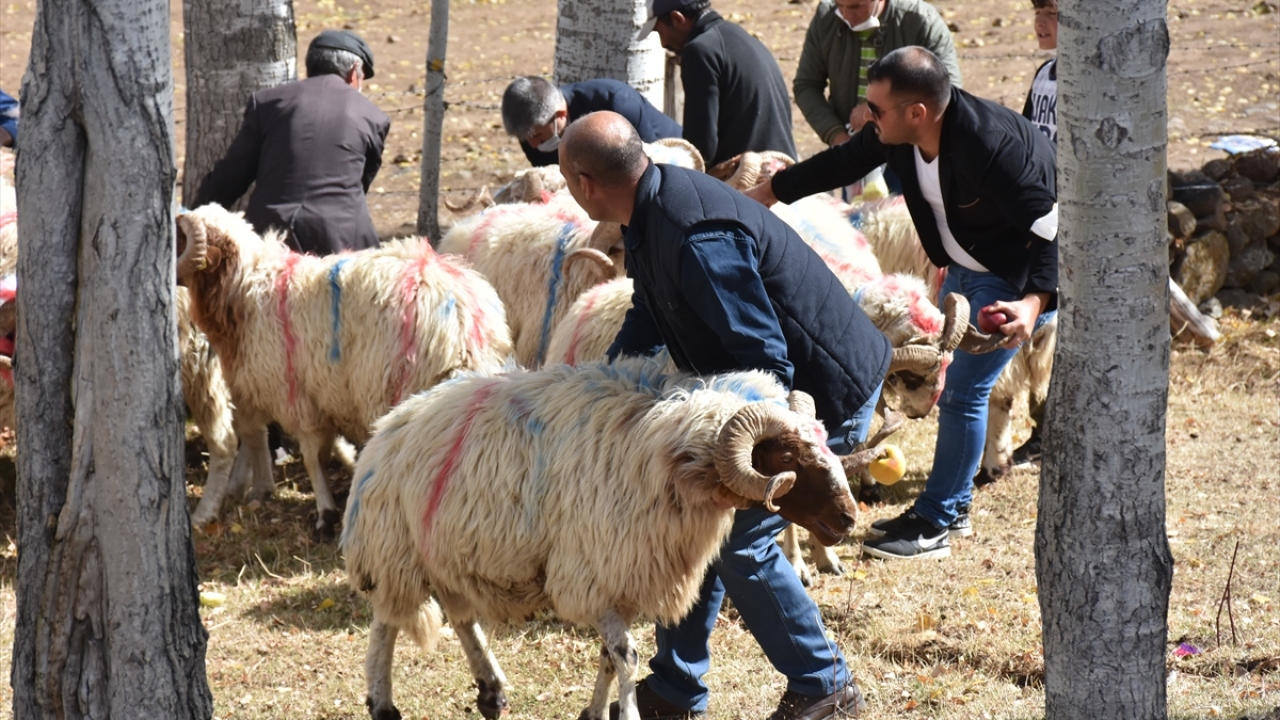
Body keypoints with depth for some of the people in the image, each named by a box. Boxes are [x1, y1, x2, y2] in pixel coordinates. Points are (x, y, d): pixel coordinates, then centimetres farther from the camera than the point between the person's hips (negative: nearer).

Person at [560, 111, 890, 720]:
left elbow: (767, 366, -29)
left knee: (738, 537, -3)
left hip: (830, 396, -10)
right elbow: (647, 316, 18)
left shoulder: (698, 240, -31)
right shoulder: (659, 203, 0)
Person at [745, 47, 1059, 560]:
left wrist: (1034, 301, -45)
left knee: (964, 388, -8)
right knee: (950, 382, 14)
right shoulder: (898, 134, -14)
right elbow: (840, 164, 4)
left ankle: (934, 525, 2)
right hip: (963, 265, 9)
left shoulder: (990, 148, -37)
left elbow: (1051, 224, -34)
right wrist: (764, 193, 7)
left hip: (1020, 275, -8)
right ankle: (954, 506, 28)